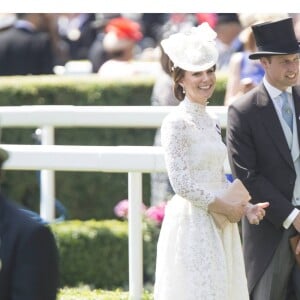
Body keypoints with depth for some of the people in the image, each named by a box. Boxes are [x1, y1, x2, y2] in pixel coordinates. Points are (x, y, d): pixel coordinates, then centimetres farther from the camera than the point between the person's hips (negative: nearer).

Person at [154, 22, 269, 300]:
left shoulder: (209, 121, 13)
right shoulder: (176, 122, -11)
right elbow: (181, 184, -17)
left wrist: (244, 206, 2)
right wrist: (225, 207, -10)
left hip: (218, 226, 8)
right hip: (192, 222, -8)